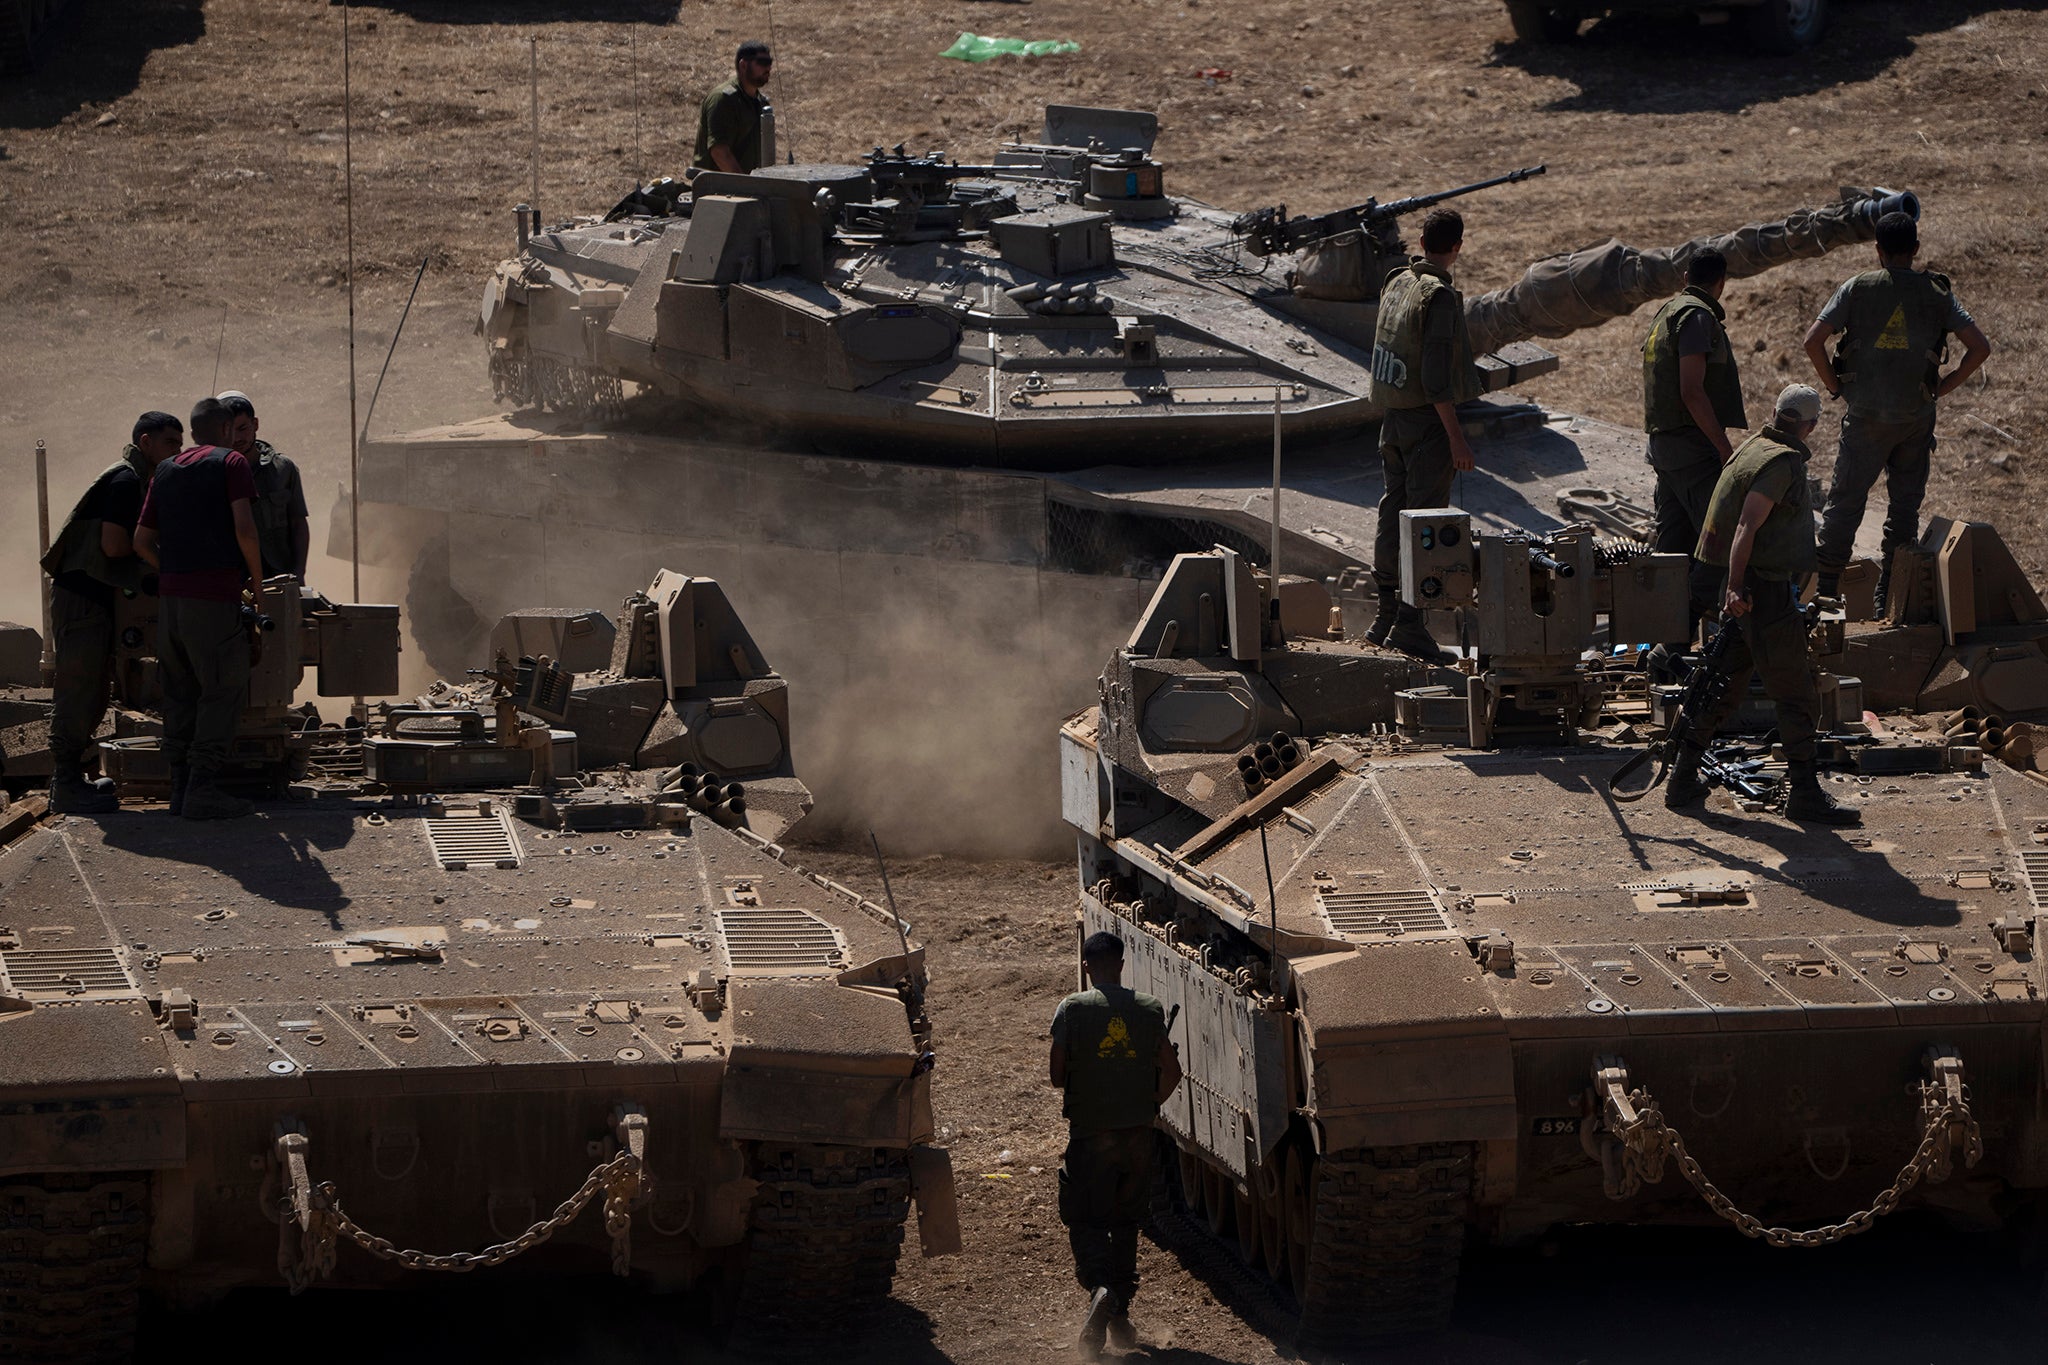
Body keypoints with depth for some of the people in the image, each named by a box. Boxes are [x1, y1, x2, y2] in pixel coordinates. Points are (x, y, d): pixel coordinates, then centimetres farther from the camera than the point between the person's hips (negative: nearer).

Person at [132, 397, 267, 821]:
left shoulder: (165, 471, 18)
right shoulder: (230, 462, -1)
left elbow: (142, 540, 17)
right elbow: (244, 529, -11)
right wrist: (256, 581, 2)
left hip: (170, 595, 6)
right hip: (214, 596, -6)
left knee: (181, 691, 12)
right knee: (224, 690, -2)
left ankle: (181, 786, 10)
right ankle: (203, 790, -7)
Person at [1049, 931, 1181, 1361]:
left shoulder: (1072, 1009, -8)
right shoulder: (1149, 1010, 1)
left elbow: (1056, 1075, -9)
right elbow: (1171, 1072, 2)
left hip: (1089, 1132, -3)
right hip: (1138, 1132, 3)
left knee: (1085, 1220, 3)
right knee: (1126, 1221, 16)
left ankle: (1100, 1287, -26)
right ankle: (1120, 1317, 19)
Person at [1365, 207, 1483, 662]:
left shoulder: (1397, 283, 7)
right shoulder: (1440, 296, -18)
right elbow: (1436, 379, -22)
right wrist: (1456, 437, -18)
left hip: (1393, 418, 8)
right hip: (1427, 420, -8)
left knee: (1393, 517, 14)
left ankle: (1385, 617, 21)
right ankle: (1409, 623, -6)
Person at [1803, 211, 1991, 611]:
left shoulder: (1857, 289, -3)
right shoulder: (1937, 293, 0)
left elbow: (1813, 341, -10)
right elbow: (1979, 347, -3)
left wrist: (1834, 384, 3)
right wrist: (1942, 387, 6)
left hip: (1865, 416, -1)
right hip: (1917, 418, 1)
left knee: (1845, 501, 6)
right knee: (1905, 506, 9)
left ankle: (1826, 589, 4)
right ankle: (1888, 598, 9)